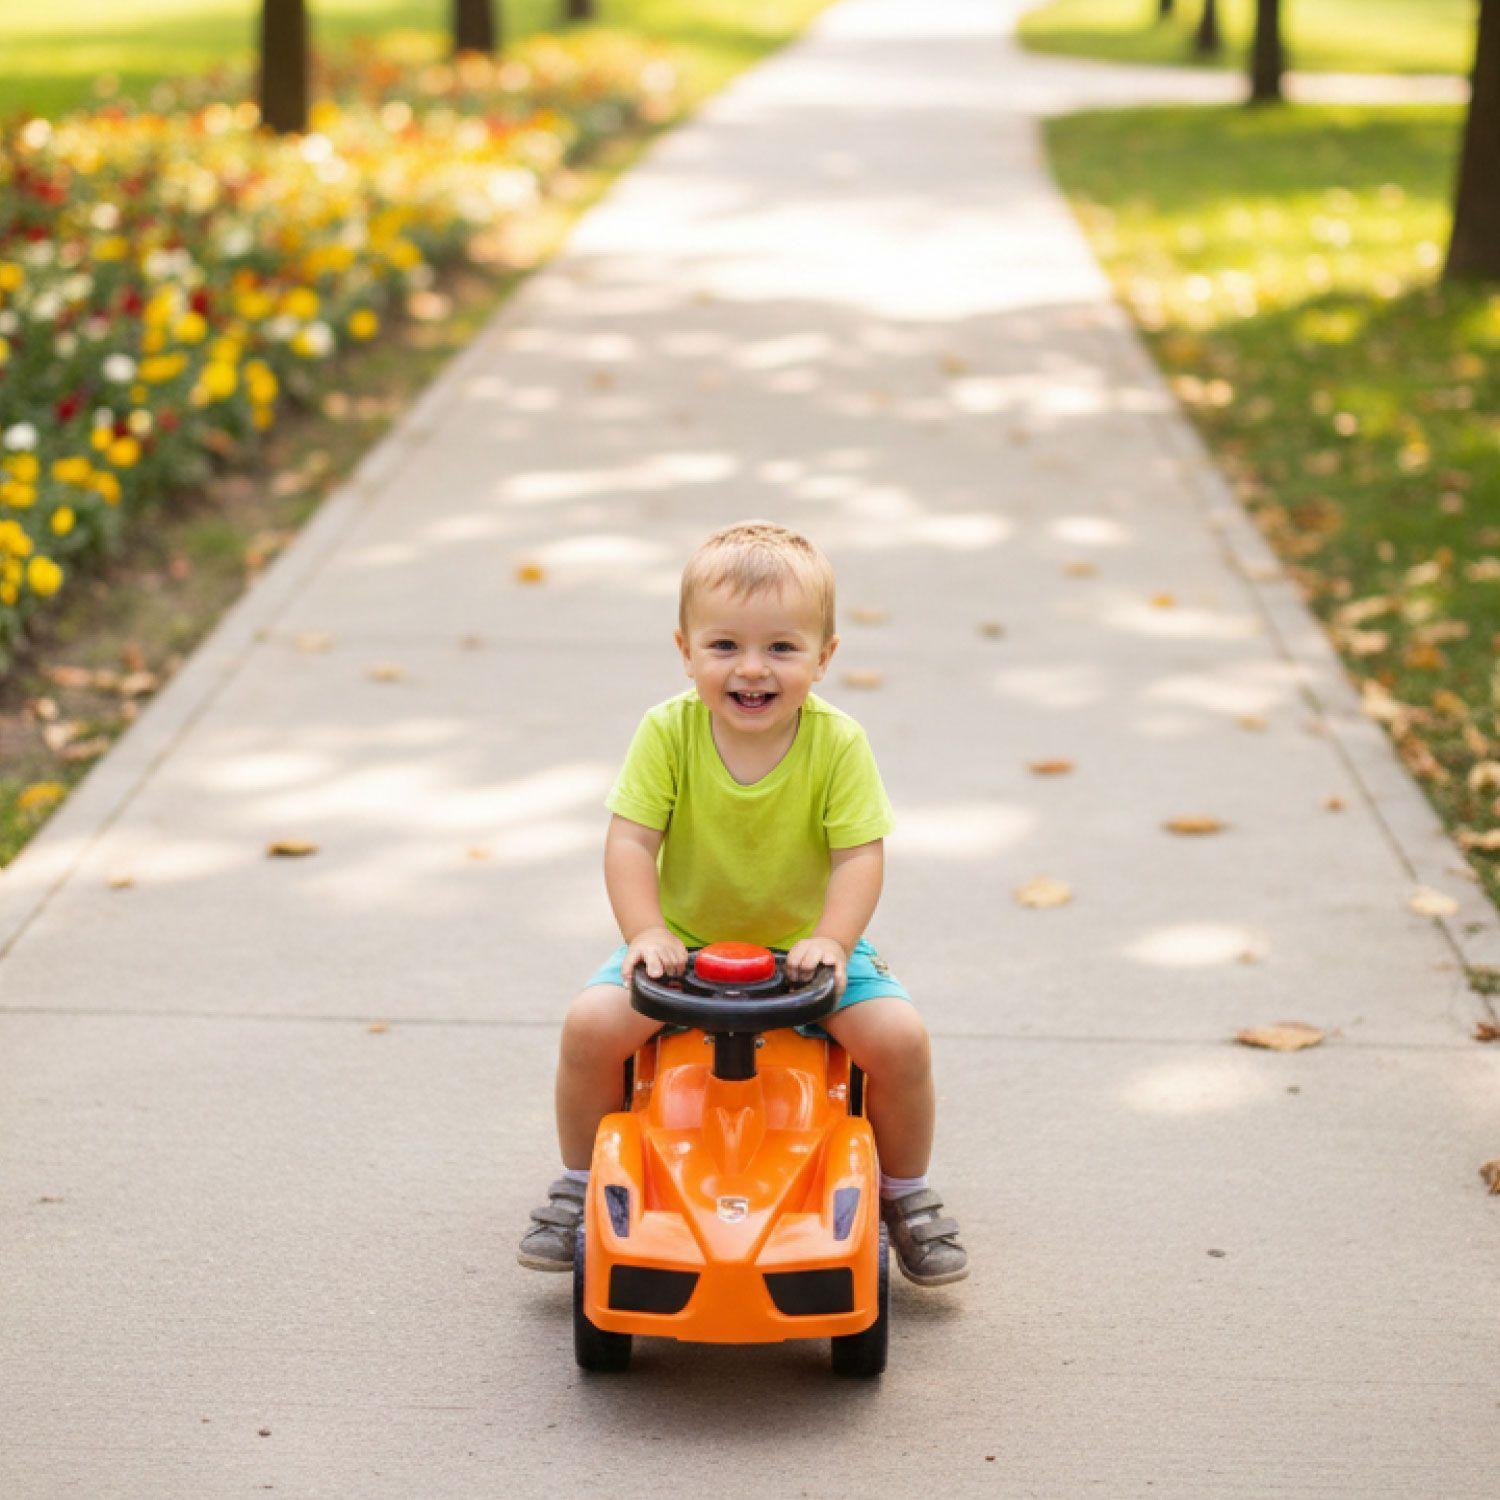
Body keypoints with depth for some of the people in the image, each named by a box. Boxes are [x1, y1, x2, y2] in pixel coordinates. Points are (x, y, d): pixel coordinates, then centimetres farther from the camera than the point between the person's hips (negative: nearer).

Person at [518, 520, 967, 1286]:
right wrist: (647, 932, -30)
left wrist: (831, 941, -32)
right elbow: (630, 841, -15)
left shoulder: (838, 743, -15)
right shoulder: (667, 733, -14)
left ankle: (906, 1192, 8)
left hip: (808, 945, 0)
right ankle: (582, 1182, 7)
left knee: (898, 1035, -21)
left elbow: (860, 855, -17)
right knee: (592, 1022, -21)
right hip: (686, 944, 1)